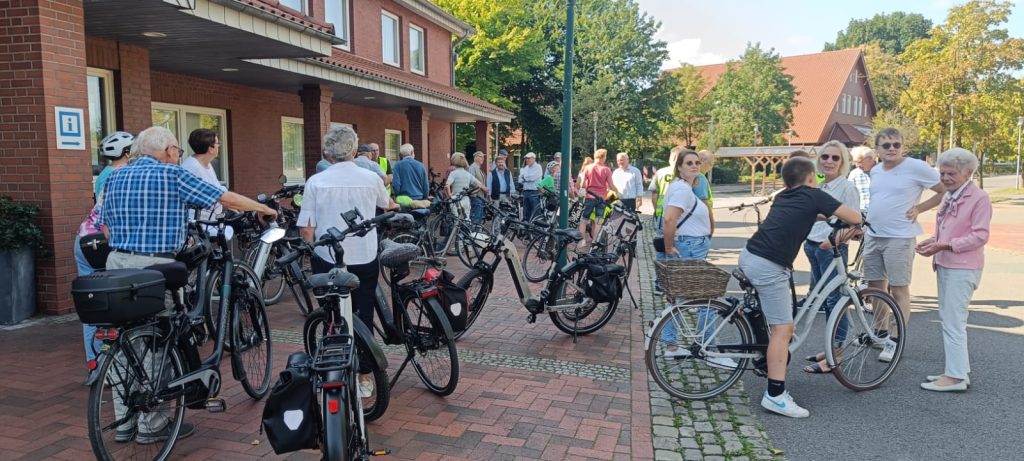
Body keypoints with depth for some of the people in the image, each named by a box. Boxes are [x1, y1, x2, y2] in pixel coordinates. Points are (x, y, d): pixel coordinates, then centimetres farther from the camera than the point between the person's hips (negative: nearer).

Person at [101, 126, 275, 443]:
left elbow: (106, 227, 15)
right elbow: (227, 199, -3)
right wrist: (263, 208, 10)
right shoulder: (172, 175, -6)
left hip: (117, 263, 7)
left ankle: (124, 422, 21)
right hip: (152, 267, -7)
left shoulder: (115, 177, 13)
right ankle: (151, 425, 10)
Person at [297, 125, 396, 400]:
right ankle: (363, 377, 17)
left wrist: (311, 248, 9)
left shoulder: (315, 182, -8)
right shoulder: (371, 178, -3)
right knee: (363, 317, 12)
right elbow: (388, 206, 20)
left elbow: (306, 229, -10)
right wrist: (397, 208, 43)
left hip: (329, 262, -1)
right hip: (365, 260, 1)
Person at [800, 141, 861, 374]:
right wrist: (807, 239, 11)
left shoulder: (847, 187, -8)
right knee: (822, 298, 13)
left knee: (834, 299, -6)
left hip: (832, 248, -8)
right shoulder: (819, 187, 14)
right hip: (813, 246, 8)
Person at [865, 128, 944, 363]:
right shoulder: (875, 171, 10)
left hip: (899, 238, -6)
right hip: (872, 237, 7)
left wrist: (918, 208, -10)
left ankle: (896, 341, 9)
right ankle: (879, 333, 27)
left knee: (899, 290, 1)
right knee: (876, 288, 13)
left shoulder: (916, 167, -10)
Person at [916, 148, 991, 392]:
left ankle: (956, 376, -1)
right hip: (945, 265, 9)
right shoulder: (949, 196, 12)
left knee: (953, 322, -7)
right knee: (949, 320, 14)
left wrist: (944, 246, -22)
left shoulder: (979, 198, -12)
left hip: (962, 269, -9)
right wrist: (932, 242, 2)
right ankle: (959, 370, 24)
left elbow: (979, 236, -16)